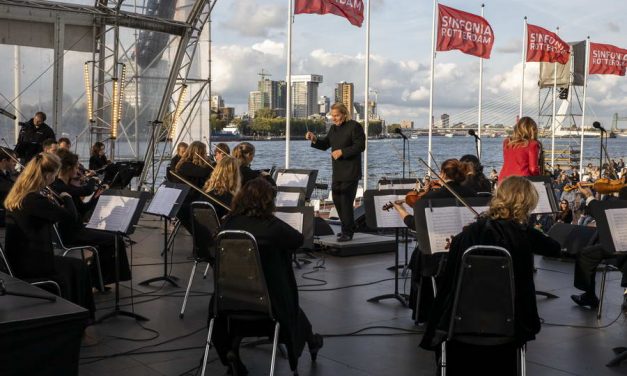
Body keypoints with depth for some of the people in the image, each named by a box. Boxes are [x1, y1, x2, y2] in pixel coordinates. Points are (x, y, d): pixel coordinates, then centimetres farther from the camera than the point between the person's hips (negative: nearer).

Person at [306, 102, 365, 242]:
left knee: (346, 200, -10)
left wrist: (342, 151, -20)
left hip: (350, 172, -8)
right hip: (337, 172, 9)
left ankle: (347, 232, -3)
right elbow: (325, 144, 16)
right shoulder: (334, 128, 14)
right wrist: (314, 139, -3)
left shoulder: (354, 126, -10)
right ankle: (349, 228, 26)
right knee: (337, 199, 12)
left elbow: (360, 146, -16)